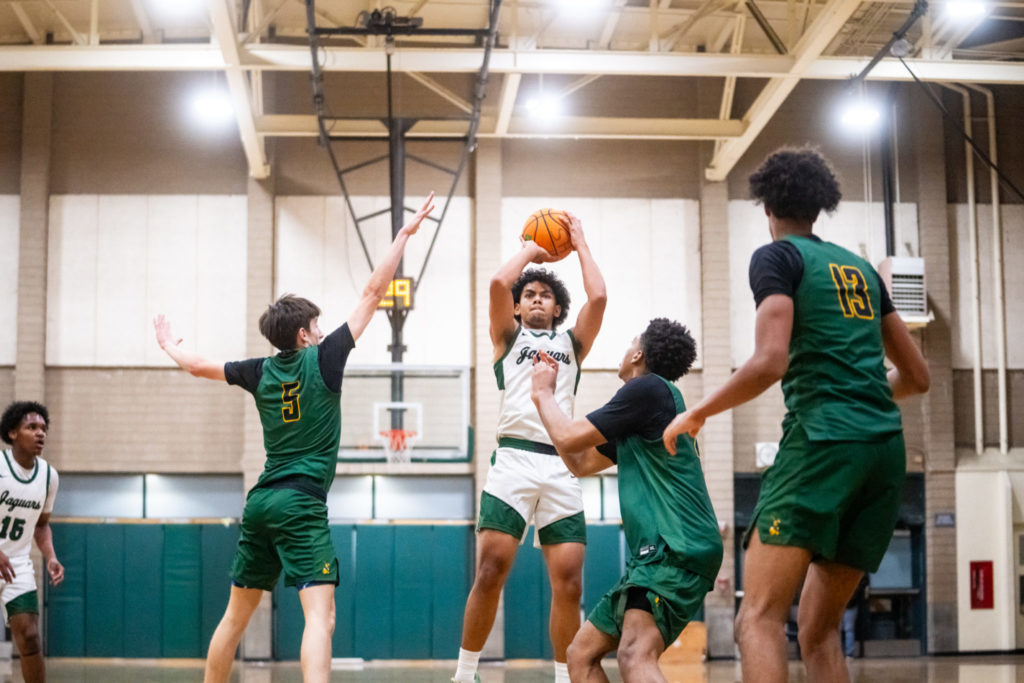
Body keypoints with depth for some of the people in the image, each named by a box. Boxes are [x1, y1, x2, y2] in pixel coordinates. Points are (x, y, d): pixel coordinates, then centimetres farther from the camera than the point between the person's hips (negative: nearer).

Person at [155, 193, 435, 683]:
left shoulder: (261, 371, 11)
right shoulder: (323, 359, -3)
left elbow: (198, 365, 25)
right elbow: (373, 293, -2)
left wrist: (169, 345, 46)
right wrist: (404, 234, 3)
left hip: (260, 502, 7)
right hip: (301, 502, -7)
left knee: (236, 615, 17)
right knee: (320, 616, -16)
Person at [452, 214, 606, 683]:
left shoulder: (572, 343, 23)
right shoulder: (508, 337, 18)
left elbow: (598, 297, 7)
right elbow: (498, 283, 1)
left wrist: (580, 245, 18)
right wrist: (530, 250, 17)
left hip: (562, 467, 2)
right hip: (514, 459, -2)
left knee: (568, 583, -3)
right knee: (490, 573, -10)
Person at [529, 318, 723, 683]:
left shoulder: (649, 388, -5)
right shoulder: (636, 420, 25)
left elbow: (569, 437, -6)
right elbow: (580, 462, 32)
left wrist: (543, 393, 13)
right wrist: (545, 396, 33)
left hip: (677, 550, -11)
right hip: (655, 554, 11)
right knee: (581, 654, 12)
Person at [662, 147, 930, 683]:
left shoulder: (777, 257, 2)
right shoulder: (860, 268, 22)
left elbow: (770, 362, -13)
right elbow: (916, 377, 24)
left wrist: (697, 413, 0)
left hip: (822, 440, -7)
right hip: (886, 447, 7)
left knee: (758, 620, -11)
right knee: (819, 629, 13)